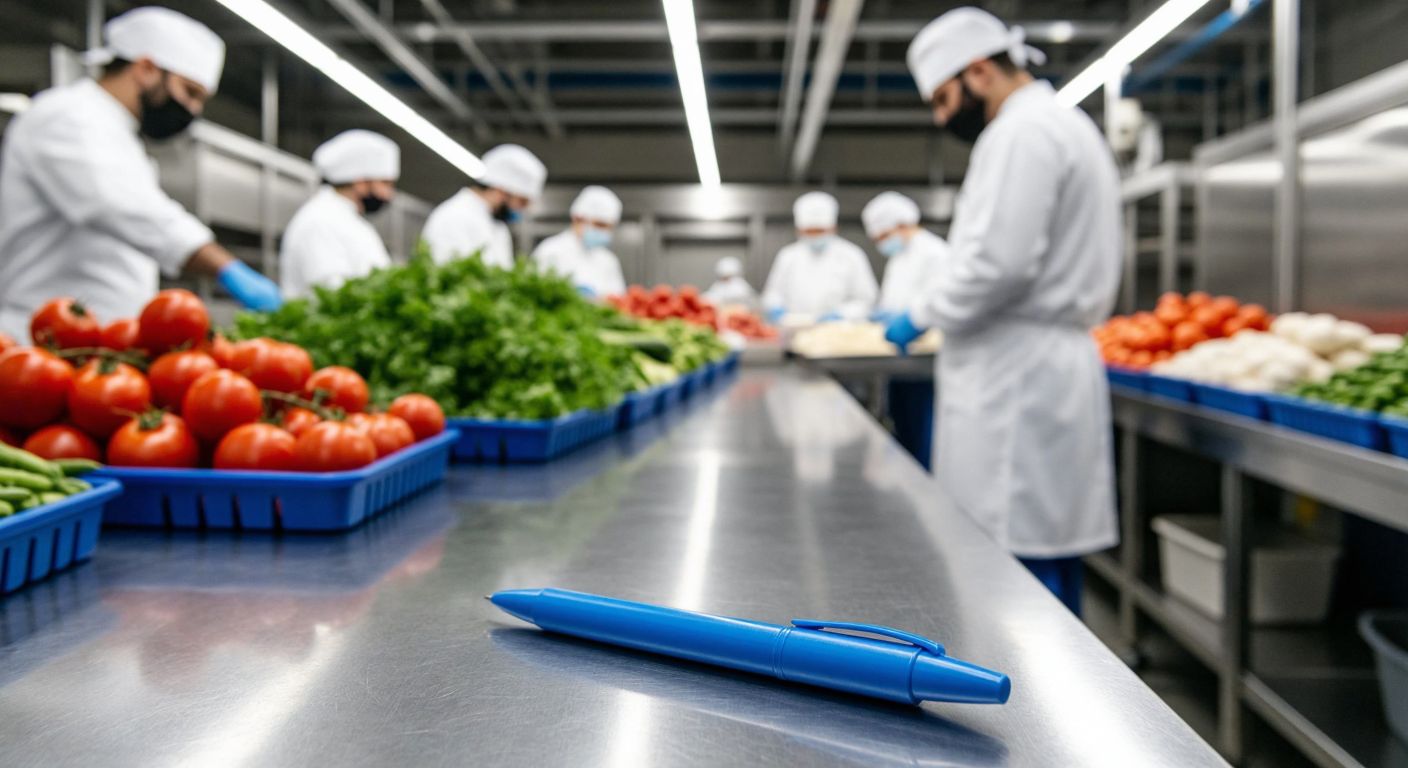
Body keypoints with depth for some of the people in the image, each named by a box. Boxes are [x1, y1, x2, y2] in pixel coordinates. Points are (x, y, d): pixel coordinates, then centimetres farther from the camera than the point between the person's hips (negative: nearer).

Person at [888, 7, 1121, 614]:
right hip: (1053, 365, 11)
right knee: (1050, 555, 13)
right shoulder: (1066, 125, 22)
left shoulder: (1022, 132, -11)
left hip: (1017, 379, -11)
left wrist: (922, 315, -8)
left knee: (1018, 567, -7)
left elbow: (999, 259, -22)